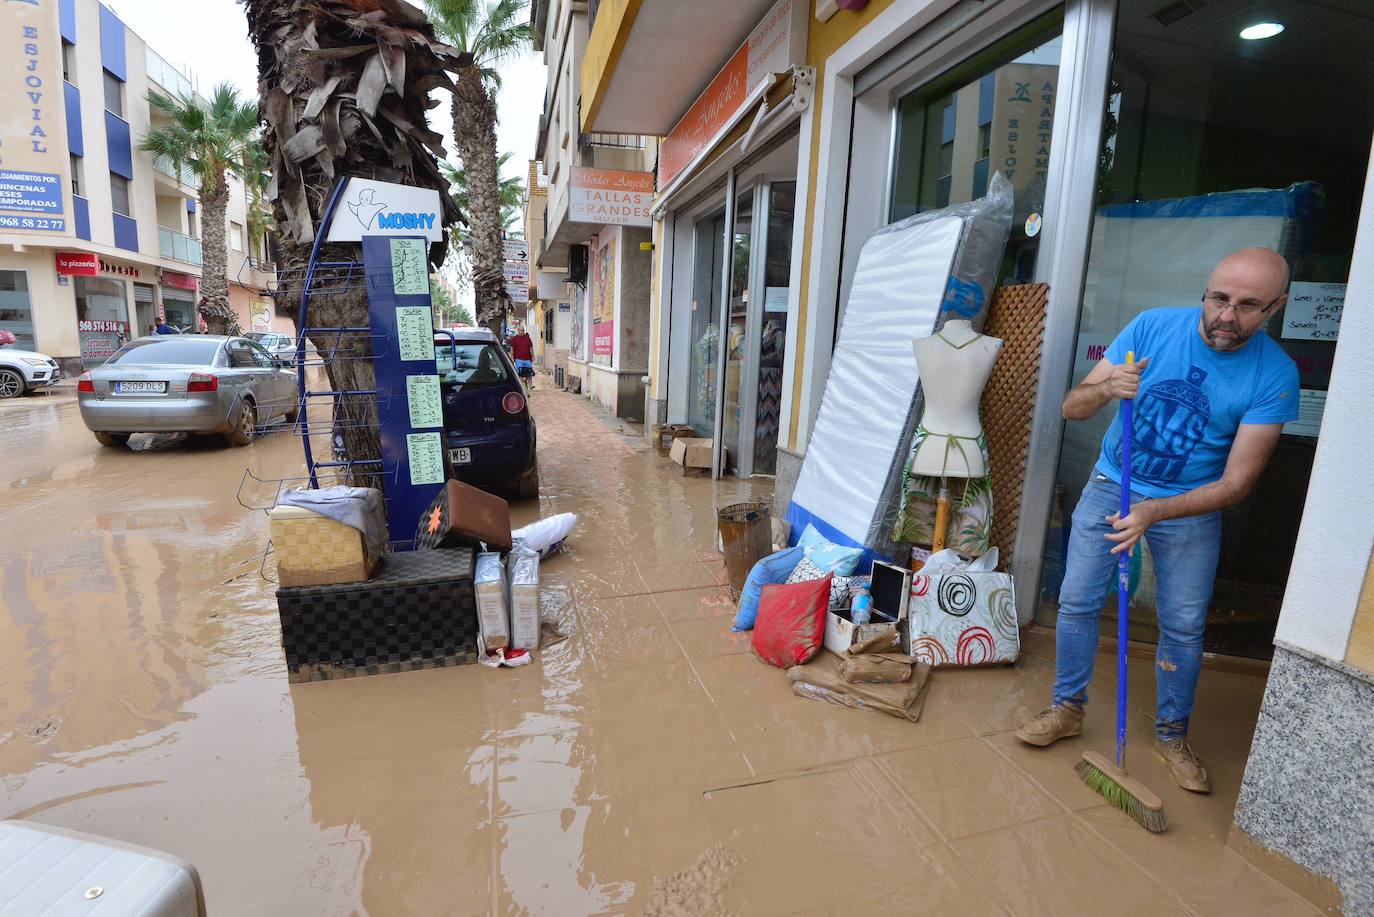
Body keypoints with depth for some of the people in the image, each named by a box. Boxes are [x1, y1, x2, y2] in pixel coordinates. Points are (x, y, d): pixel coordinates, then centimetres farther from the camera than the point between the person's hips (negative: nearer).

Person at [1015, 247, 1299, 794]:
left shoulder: (1275, 375, -16)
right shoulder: (1153, 327, -14)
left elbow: (1236, 482, -17)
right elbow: (1072, 407, -13)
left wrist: (1155, 511, -32)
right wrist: (1107, 389, -35)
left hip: (1191, 506, 0)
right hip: (1113, 484, 1)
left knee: (1184, 627, 7)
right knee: (1077, 601, 1)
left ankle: (1172, 735, 30)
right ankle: (1068, 708, 21)